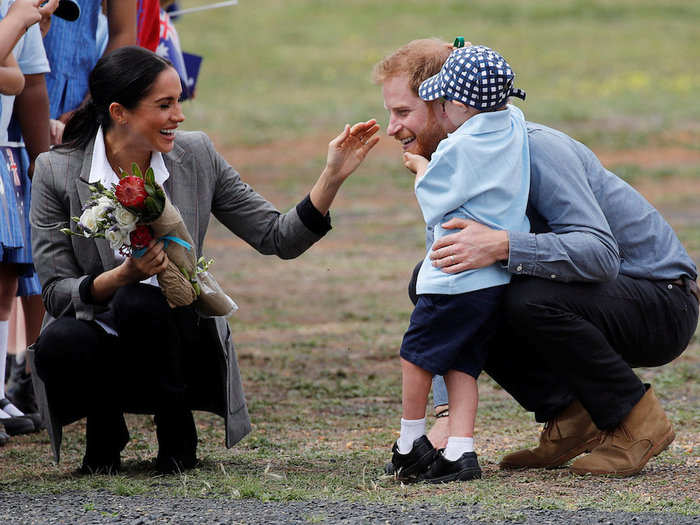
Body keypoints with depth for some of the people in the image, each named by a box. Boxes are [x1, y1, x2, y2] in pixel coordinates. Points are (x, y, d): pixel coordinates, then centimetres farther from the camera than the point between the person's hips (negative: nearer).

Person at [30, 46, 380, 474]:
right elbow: (56, 292, -9)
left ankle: (177, 434, -7)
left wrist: (333, 176, -11)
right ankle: (105, 426, 0)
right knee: (58, 343, -35)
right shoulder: (58, 172, -8)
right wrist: (121, 276, -27)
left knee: (141, 303, -33)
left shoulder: (196, 157, -1)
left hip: (182, 346, 1)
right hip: (105, 353, 0)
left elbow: (279, 238, 1)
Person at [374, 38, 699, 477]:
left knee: (530, 298, -36)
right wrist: (448, 413, -6)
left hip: (662, 301, -9)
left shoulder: (535, 148, -25)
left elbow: (600, 252, -36)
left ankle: (636, 421, -13)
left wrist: (502, 247, -49)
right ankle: (568, 415, 1)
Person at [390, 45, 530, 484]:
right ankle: (460, 451, -1)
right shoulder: (514, 125, 5)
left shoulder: (459, 149, -17)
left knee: (417, 354, 7)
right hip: (500, 277, 8)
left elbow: (432, 199, -2)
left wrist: (421, 167, 17)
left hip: (458, 277, -8)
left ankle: (410, 443, 17)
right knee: (461, 364, 9)